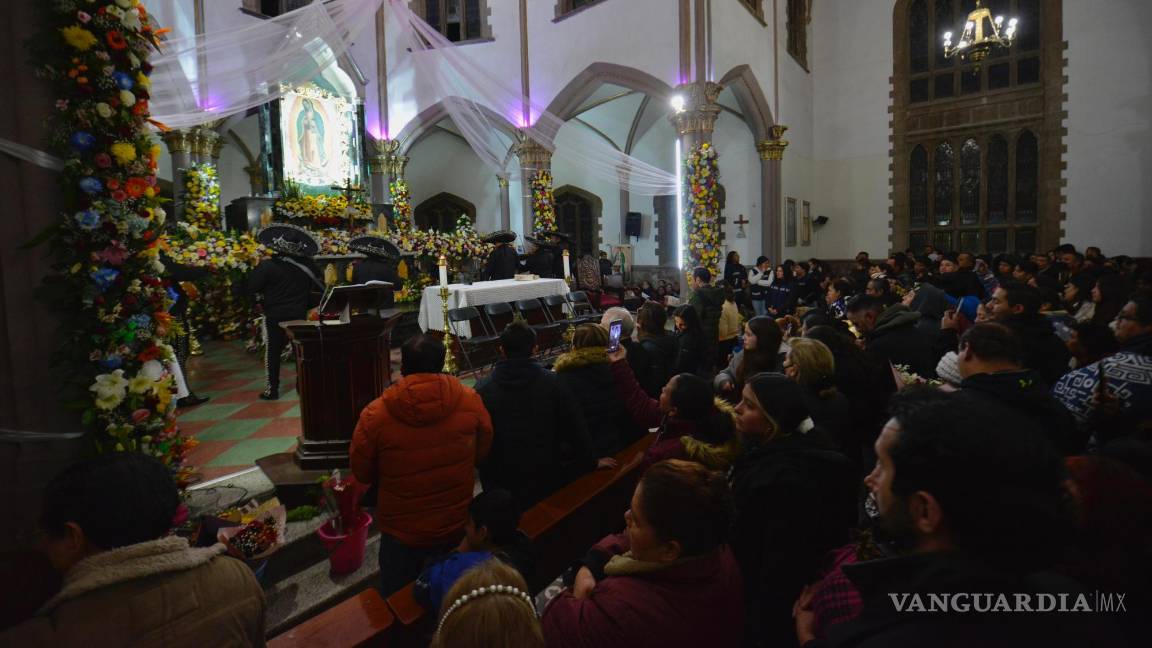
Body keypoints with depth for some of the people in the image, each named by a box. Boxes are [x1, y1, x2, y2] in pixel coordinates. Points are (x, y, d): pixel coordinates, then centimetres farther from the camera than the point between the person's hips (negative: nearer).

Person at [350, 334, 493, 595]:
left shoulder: (376, 414, -22)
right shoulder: (470, 400, -18)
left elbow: (362, 472, -8)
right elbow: (482, 452, -3)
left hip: (401, 534, -1)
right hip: (457, 528, 2)